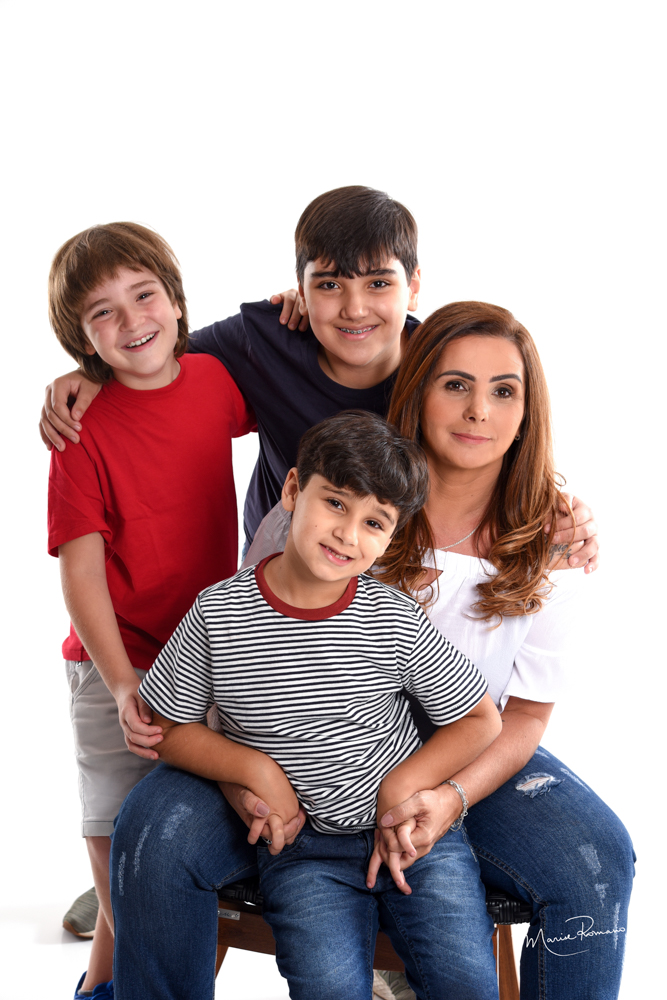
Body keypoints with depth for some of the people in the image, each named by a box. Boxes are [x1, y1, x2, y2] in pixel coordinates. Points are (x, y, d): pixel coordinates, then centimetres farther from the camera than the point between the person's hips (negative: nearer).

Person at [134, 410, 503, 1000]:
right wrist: (254, 768, -11)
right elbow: (169, 726, 3)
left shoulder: (398, 623, -6)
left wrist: (403, 784, -10)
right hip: (302, 847, -1)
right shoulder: (219, 613, -7)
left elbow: (481, 720, 3)